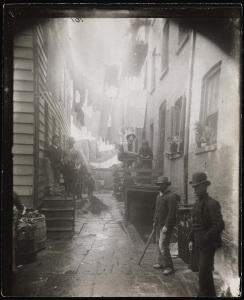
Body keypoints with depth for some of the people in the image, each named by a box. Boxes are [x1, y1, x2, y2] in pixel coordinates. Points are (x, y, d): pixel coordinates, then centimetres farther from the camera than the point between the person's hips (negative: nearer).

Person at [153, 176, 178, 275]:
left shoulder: (171, 196, -16)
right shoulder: (159, 196, 13)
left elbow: (172, 213, -20)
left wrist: (166, 226, -21)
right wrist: (155, 221, 15)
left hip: (166, 225, -9)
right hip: (159, 224, 9)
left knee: (163, 246, -8)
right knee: (160, 245, 17)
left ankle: (169, 267, 3)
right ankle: (161, 263, 30)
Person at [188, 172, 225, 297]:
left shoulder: (212, 204, -17)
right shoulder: (196, 203, 9)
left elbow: (219, 225, -23)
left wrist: (206, 238, -17)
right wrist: (191, 239, 10)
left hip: (207, 244, -8)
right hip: (198, 243, 8)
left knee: (204, 272, -4)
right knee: (202, 271, 16)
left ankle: (207, 294, 13)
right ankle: (208, 293, 32)